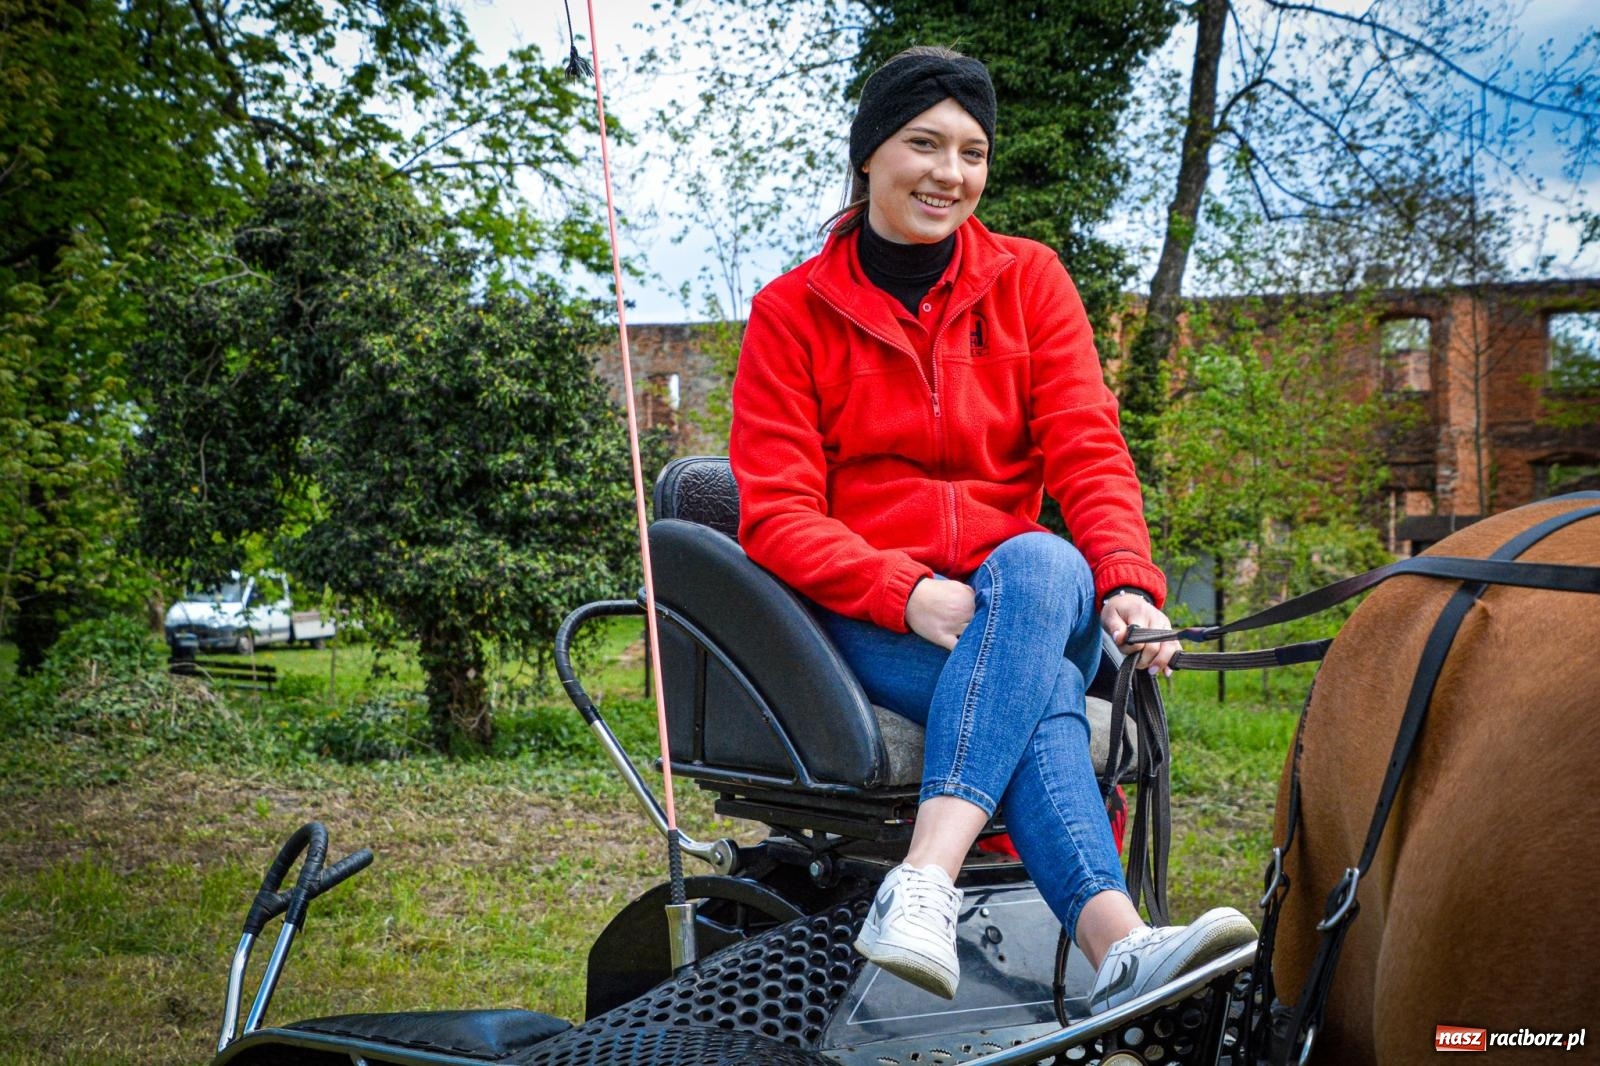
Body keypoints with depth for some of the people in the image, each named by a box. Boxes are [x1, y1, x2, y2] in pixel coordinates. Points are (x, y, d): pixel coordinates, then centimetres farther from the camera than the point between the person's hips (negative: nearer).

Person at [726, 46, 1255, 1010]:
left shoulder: (1029, 280, 11)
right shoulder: (791, 313, 4)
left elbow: (1088, 450, 0)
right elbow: (775, 514, -5)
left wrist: (1127, 581, -20)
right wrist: (906, 591, -23)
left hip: (1034, 586, 2)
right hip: (867, 624, -2)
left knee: (1043, 564, -36)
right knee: (1041, 690, -34)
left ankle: (925, 886, -50)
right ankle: (1121, 948, -50)